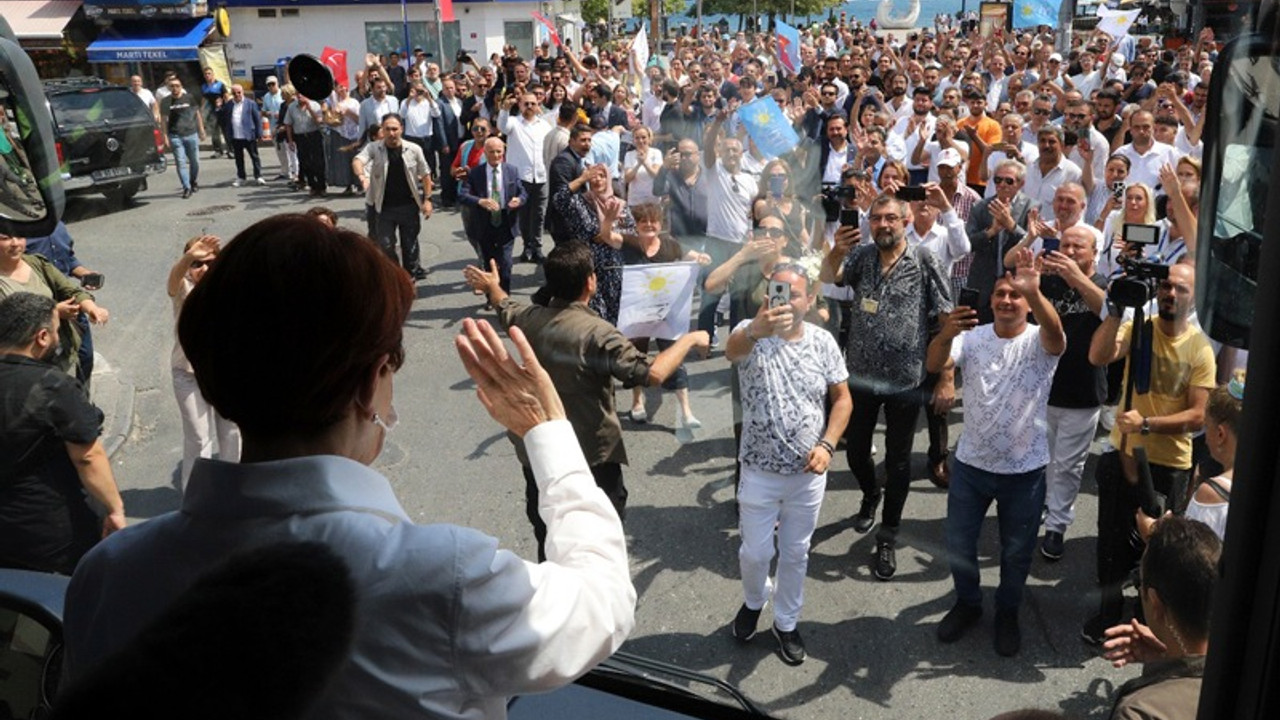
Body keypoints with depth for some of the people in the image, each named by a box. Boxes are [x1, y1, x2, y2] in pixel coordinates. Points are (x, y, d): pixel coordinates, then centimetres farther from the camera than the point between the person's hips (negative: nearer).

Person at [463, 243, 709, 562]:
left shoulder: (532, 319, -5)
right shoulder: (597, 333, -26)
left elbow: (505, 308, 19)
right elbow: (652, 373, -32)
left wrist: (491, 286, 42)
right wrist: (689, 340, -16)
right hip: (590, 457, -6)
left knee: (549, 541, 22)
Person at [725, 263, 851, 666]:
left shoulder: (823, 342, -5)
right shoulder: (751, 334, -15)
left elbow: (842, 398, 3)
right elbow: (732, 350, -40)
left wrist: (827, 445, -13)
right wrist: (755, 331, -63)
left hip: (808, 471, 2)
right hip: (760, 471, -2)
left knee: (796, 552, 16)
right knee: (755, 551, 12)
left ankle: (786, 623, 37)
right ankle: (753, 602, 43)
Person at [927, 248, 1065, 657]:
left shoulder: (1039, 343, -10)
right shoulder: (972, 338, -4)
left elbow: (1056, 334, -35)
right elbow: (935, 365, -22)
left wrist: (1035, 292, -55)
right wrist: (945, 335, -45)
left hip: (1025, 470, -1)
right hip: (971, 463, 2)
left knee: (1017, 551, 15)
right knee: (958, 543, 14)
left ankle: (1007, 612, 40)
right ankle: (967, 603, 40)